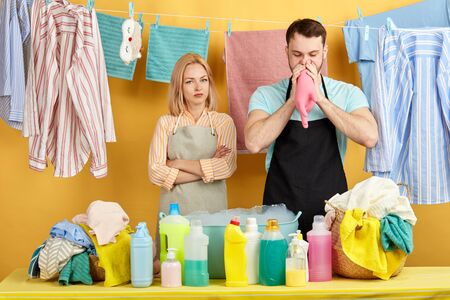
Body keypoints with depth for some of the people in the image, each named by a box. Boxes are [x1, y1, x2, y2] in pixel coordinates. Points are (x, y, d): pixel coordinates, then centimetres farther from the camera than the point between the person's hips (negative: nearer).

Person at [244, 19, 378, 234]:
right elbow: (253, 143, -15)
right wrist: (293, 100, -17)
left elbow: (370, 137, -16)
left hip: (331, 210, 0)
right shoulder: (265, 95, 1)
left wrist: (320, 99, -16)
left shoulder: (348, 94, 1)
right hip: (281, 213, 0)